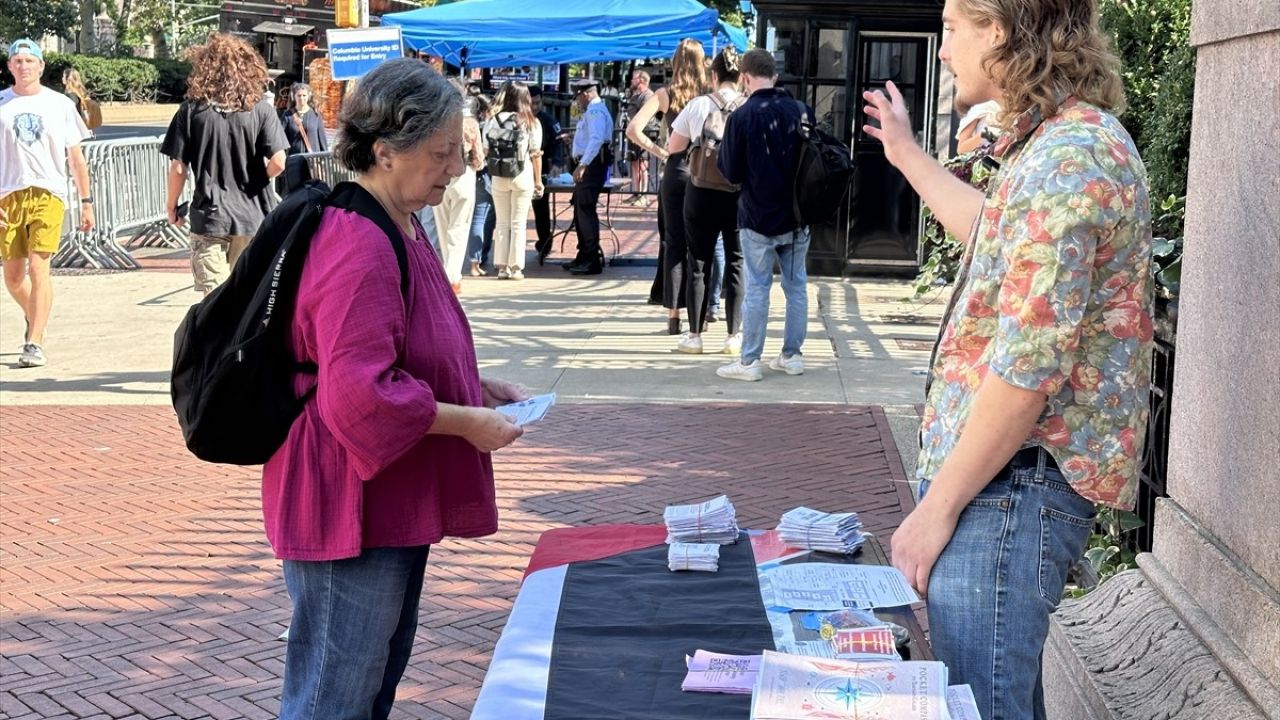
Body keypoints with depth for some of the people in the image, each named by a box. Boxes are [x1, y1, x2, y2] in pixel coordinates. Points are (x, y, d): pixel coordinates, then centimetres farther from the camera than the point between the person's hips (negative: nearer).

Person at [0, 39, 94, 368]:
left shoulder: (60, 104, 6)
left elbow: (76, 158, 11)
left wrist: (86, 202, 9)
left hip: (48, 193, -2)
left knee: (38, 267, -14)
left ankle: (34, 344, -13)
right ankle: (34, 317, 38)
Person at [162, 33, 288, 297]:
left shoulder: (192, 109, -4)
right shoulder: (261, 109, -4)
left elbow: (178, 167, -3)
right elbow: (277, 163, -11)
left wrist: (172, 207, 11)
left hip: (209, 216, -1)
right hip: (253, 215, 1)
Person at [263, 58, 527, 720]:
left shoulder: (400, 229, 9)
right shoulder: (359, 248, -24)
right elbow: (359, 396, -30)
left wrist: (480, 387, 9)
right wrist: (469, 422, -20)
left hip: (391, 507, 11)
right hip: (350, 512, -11)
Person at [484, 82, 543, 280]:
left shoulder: (494, 120, -1)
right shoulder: (532, 123, -3)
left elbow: (487, 150, -1)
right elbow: (535, 154, -2)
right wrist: (538, 181, 4)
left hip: (499, 177, 1)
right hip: (523, 177, -1)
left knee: (502, 223, 10)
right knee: (518, 224, 4)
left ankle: (502, 267, 10)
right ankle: (515, 268, 4)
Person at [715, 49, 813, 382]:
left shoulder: (742, 117, -13)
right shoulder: (802, 110, 1)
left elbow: (731, 173, -9)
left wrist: (721, 155, 10)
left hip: (758, 217, -4)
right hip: (797, 216, 4)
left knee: (757, 288, 0)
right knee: (796, 285, 12)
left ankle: (749, 361, 4)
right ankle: (792, 355, 19)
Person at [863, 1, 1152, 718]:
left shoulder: (1068, 158, -20)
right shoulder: (1059, 141, 13)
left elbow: (1028, 367, -25)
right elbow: (995, 232, 36)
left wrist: (938, 504, -19)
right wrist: (908, 155, 43)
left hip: (1015, 482, -11)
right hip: (1009, 474, 11)